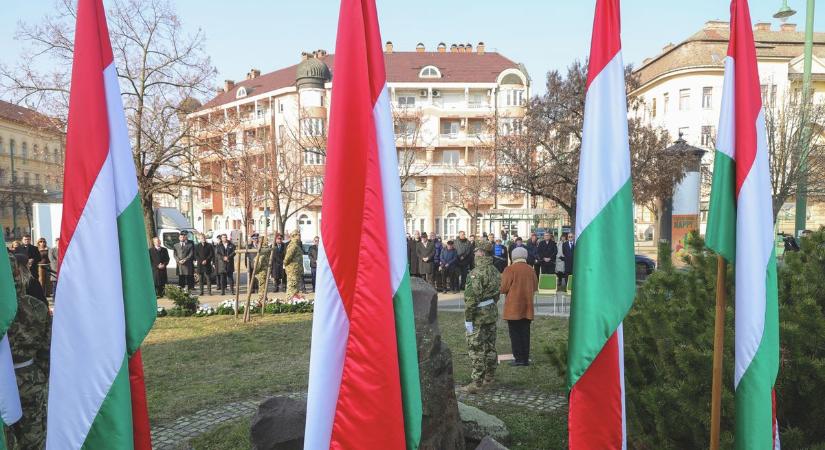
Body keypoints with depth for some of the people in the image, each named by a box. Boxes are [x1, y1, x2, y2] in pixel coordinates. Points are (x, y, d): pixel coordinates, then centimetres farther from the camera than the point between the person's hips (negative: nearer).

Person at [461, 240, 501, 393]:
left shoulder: (477, 273, -20)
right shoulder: (495, 271, 7)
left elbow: (472, 298, -21)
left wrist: (468, 318, -17)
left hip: (479, 316, -9)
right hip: (492, 313, 9)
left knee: (476, 349, -2)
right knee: (490, 347, 16)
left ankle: (477, 382, 2)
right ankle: (489, 377, 27)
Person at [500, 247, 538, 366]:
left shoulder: (510, 269, -12)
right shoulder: (531, 270, 4)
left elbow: (504, 288, -12)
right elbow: (535, 287, 11)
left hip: (513, 306, -5)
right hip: (527, 307, 5)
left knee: (515, 333, 3)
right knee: (525, 333, 10)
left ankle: (519, 358, 2)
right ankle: (526, 359, 13)